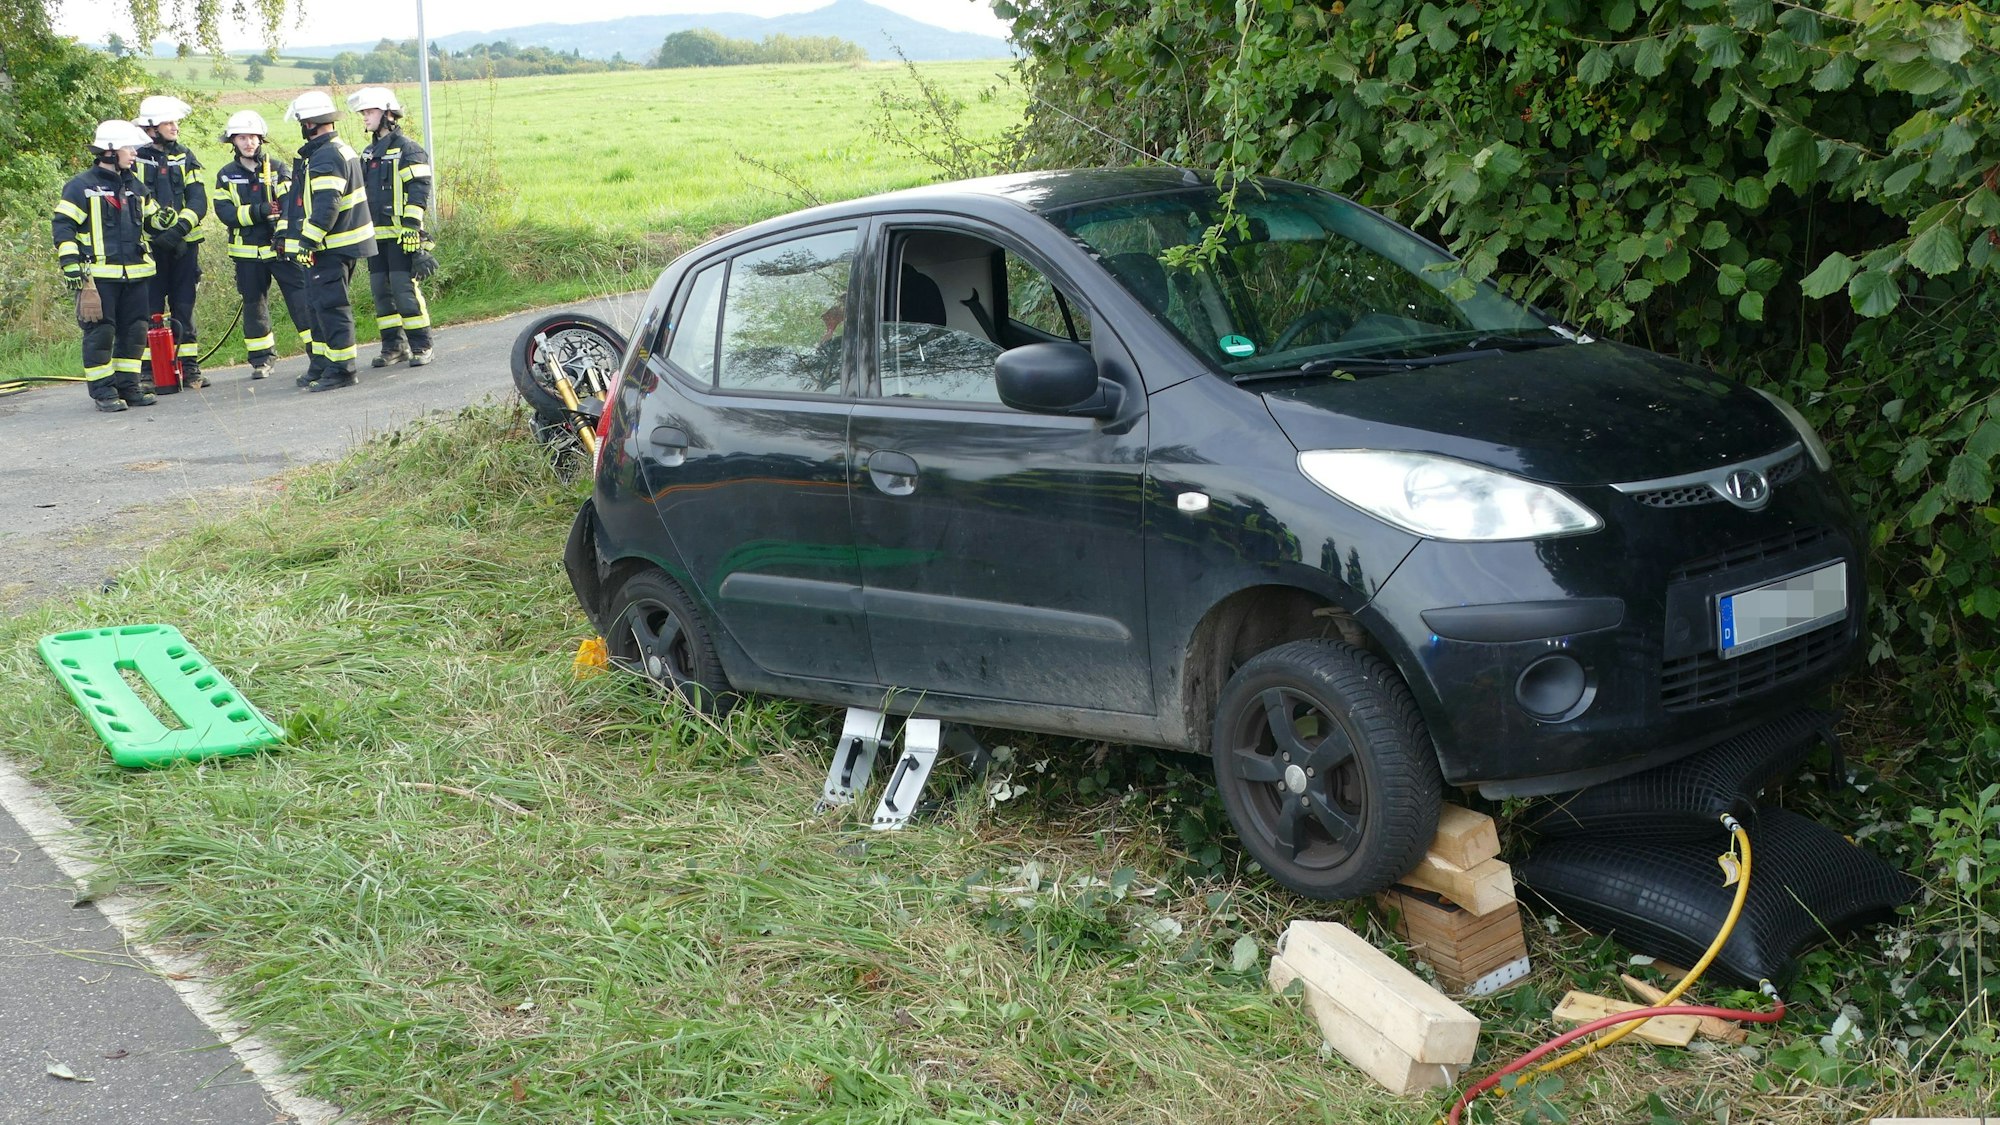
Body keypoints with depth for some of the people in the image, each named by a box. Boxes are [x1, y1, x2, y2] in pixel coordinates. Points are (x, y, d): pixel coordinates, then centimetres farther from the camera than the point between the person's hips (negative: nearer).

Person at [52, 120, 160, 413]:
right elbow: (63, 227, -8)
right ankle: (103, 391, 3)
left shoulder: (135, 186, 16)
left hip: (135, 274, 6)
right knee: (100, 332, -4)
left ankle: (128, 386, 18)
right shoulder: (81, 186, -5)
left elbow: (152, 220, 31)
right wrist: (72, 267, -14)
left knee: (134, 331, 7)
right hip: (99, 275, -6)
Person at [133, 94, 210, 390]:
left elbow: (199, 201, -1)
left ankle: (189, 366, 11)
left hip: (185, 244, 3)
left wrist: (180, 228, -17)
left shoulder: (186, 157, 9)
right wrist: (162, 229, -17)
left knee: (184, 306, 7)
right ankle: (148, 370, 4)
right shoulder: (136, 160, -1)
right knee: (151, 309, -1)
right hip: (150, 246, -3)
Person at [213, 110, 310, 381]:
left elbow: (290, 204, -9)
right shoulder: (226, 175, 6)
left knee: (301, 297, -9)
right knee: (254, 305, 9)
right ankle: (261, 360, 20)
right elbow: (224, 211, -7)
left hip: (281, 246, -2)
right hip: (247, 252, 2)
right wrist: (259, 211, -20)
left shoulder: (277, 169, 3)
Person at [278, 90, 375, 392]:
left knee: (330, 306, -7)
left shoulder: (325, 158, -18)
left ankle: (341, 370, -3)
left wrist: (307, 242, -23)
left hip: (330, 248, -11)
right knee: (317, 305, 18)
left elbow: (325, 207, -26)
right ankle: (321, 366, 26)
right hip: (334, 245, 11)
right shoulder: (339, 149, 17)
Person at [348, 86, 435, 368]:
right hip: (375, 234, 8)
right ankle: (394, 345, 13)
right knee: (380, 289, 6)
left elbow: (419, 189, -12)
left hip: (401, 234, -8)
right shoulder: (369, 153, 19)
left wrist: (411, 224, -20)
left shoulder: (407, 149, -5)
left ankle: (420, 345, -5)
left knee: (404, 287, -11)